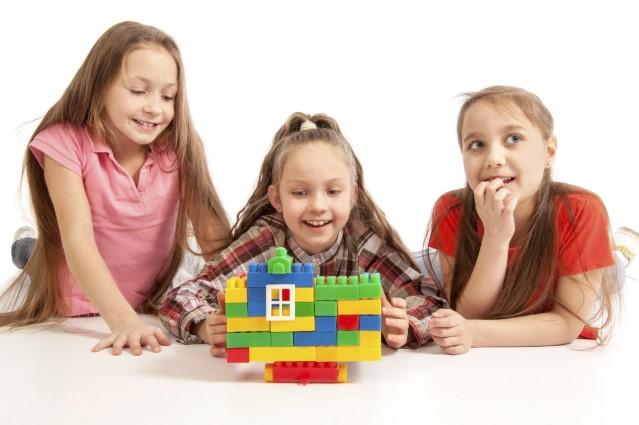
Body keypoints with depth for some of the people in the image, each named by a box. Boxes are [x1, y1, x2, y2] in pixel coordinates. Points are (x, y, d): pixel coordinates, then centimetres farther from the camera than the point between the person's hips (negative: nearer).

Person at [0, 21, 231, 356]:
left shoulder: (178, 148, -9)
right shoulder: (66, 143, -16)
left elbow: (214, 235, -14)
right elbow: (78, 240, -24)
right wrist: (123, 320, -37)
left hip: (152, 311, 2)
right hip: (72, 315, -1)